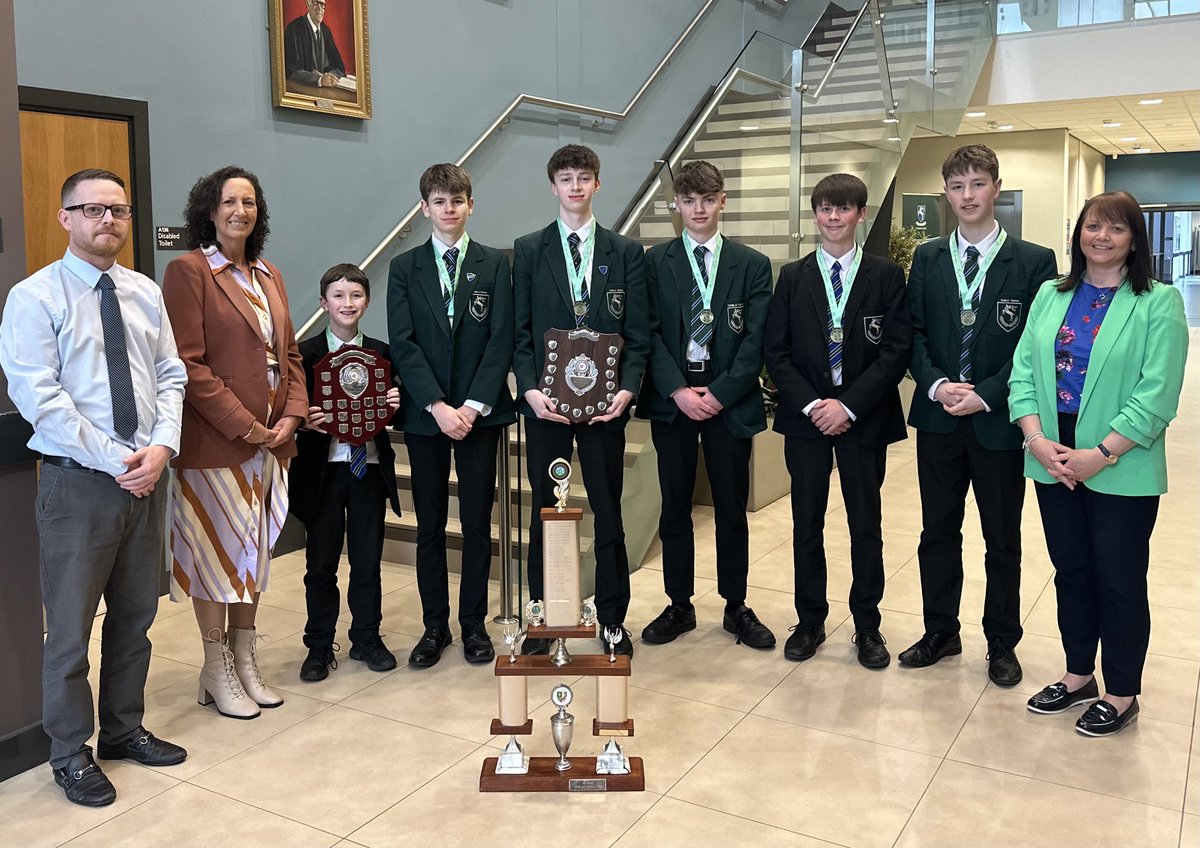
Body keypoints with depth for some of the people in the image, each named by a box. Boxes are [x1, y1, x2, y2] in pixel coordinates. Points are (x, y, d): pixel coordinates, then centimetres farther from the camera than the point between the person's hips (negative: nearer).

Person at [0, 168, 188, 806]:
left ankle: (124, 729, 34)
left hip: (146, 478, 5)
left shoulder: (145, 294, 9)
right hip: (77, 482, -5)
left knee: (135, 614, 16)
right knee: (71, 626, 6)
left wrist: (161, 446, -10)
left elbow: (170, 378, 7)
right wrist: (115, 462, -18)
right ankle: (71, 753, 23)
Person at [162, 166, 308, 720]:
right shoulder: (188, 271, -8)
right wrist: (244, 425, -16)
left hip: (271, 440, 7)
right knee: (215, 549, 3)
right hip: (215, 440, -7)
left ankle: (245, 661, 26)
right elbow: (189, 364, -15)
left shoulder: (268, 275, 14)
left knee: (255, 547, 13)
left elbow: (289, 353, 14)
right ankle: (217, 672, 16)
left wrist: (293, 413, -1)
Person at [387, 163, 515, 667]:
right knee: (430, 525, 7)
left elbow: (501, 340, -3)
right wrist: (437, 406, -14)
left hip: (479, 411, 0)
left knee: (477, 522, 5)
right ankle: (434, 626, 18)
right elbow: (403, 345, -3)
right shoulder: (404, 268, 5)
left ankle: (474, 624, 18)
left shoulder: (495, 265, 4)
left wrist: (473, 406, -13)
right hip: (424, 413, 1)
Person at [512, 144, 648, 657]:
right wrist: (530, 389, -12)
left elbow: (637, 334, 3)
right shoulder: (528, 250, 5)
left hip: (605, 402, 0)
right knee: (544, 514, 8)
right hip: (546, 402, 0)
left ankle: (612, 619, 21)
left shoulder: (625, 252, 6)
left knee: (608, 514, 8)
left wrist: (626, 389, -12)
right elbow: (519, 331, 2)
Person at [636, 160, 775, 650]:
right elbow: (650, 333, -2)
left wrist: (719, 393, -12)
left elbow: (756, 339, -2)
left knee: (732, 508, 7)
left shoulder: (752, 265, 5)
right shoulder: (654, 261, 5)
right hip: (671, 399, 0)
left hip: (730, 400, 0)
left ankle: (736, 607, 20)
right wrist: (679, 391, -13)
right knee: (675, 508, 7)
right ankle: (679, 606, 19)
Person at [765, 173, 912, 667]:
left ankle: (867, 626, 20)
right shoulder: (793, 277, 6)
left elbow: (896, 350, -6)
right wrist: (811, 404, -11)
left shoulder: (887, 276, 1)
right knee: (806, 524, 8)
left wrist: (848, 405, -14)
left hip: (864, 418, -1)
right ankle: (810, 621, 22)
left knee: (866, 525, 7)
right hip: (805, 417, 2)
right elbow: (776, 351, 2)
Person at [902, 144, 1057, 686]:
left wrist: (985, 395, -16)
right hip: (938, 418, 3)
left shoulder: (1034, 262, -4)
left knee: (1002, 541, 10)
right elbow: (913, 333, 3)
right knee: (938, 533, 13)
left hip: (998, 422, -2)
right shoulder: (927, 259, 5)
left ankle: (1002, 645, 26)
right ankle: (940, 632, 29)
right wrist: (937, 384, -13)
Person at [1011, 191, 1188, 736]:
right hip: (1054, 462, 4)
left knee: (1119, 582, 7)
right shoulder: (1051, 295, 7)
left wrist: (1101, 455, -19)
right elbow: (1024, 370, 2)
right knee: (1071, 572, 15)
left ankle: (1121, 695, 24)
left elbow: (1158, 394, -13)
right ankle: (1078, 678, 32)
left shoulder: (1158, 303, -6)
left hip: (1122, 471, -4)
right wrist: (1038, 439, -11)